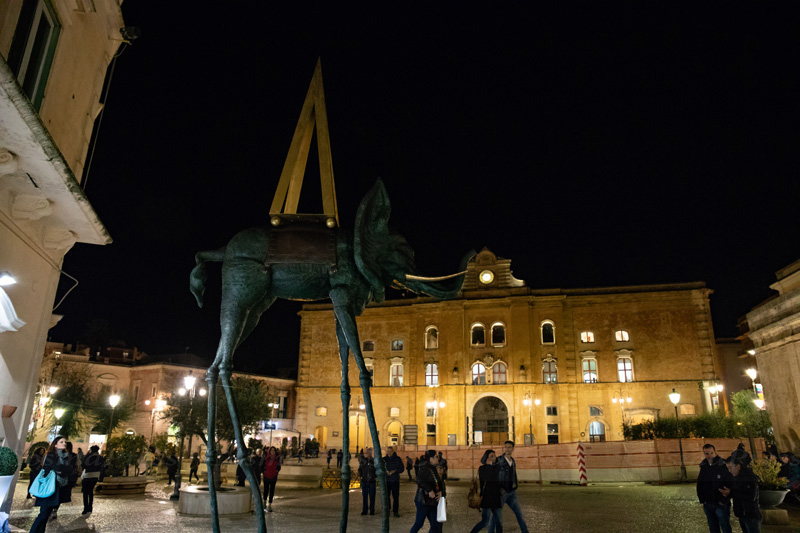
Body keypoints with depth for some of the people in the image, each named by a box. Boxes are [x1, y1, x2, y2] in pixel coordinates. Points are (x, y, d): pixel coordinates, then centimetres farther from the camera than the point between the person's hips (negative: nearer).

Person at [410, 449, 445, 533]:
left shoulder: (433, 469, 11)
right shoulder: (425, 469, -16)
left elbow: (440, 482, 14)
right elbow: (419, 481, -31)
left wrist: (440, 492, -4)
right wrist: (429, 490, -29)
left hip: (432, 501, 9)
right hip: (423, 501, -9)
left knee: (436, 524, 8)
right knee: (419, 523, 1)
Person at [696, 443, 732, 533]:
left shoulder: (723, 466, -11)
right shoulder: (703, 467, 6)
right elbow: (699, 485, 14)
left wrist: (724, 501, -12)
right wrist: (702, 500, 7)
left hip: (721, 504, -5)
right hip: (708, 505, 5)